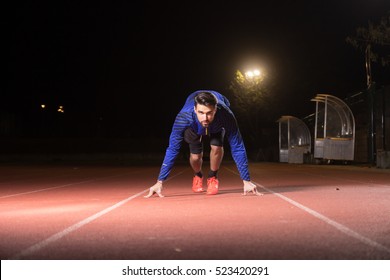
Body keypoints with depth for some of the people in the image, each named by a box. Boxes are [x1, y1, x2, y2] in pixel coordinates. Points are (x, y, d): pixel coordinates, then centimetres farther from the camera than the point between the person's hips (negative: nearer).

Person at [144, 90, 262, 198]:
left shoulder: (226, 116, -46)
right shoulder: (183, 117, -45)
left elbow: (237, 148, -38)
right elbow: (172, 149, -39)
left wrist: (246, 181, -38)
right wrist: (159, 182, -40)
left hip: (217, 124, 0)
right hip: (194, 126, 0)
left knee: (216, 147, -25)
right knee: (195, 156, -12)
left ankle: (213, 178, 5)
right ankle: (198, 176, 25)